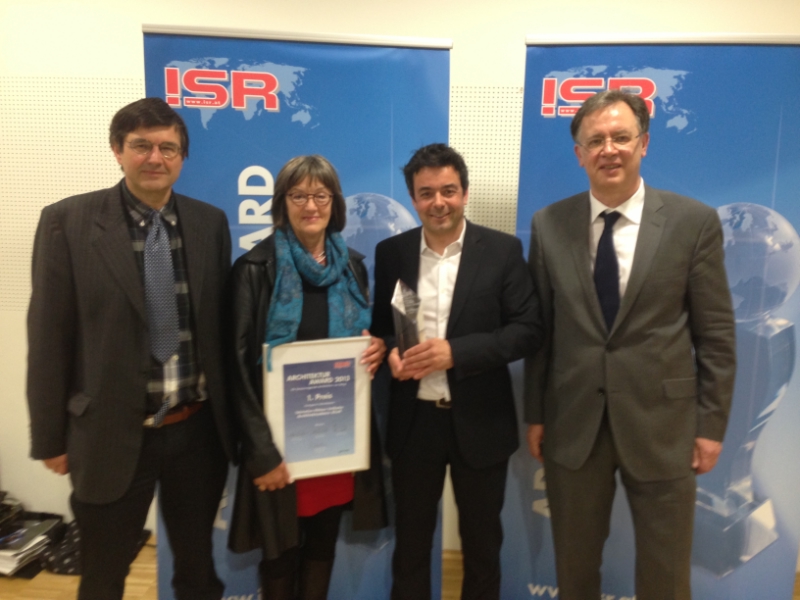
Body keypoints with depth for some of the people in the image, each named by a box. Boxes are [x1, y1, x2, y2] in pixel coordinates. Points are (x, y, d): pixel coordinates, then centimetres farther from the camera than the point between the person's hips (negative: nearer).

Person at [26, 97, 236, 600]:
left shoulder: (210, 222, 1)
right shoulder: (68, 221, -7)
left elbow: (221, 322, 5)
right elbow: (49, 336, -5)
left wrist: (228, 415, 7)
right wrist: (50, 437, -3)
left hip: (198, 430, 2)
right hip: (111, 435, -2)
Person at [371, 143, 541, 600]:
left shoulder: (503, 250, -5)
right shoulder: (391, 252, 2)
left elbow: (527, 331, -9)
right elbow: (379, 326, 8)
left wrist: (456, 351, -22)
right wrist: (391, 352, -15)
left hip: (480, 421, -1)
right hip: (413, 421, 2)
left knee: (482, 541, 18)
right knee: (411, 540, 18)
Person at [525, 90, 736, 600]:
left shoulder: (695, 221, -5)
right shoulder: (548, 225, 0)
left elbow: (716, 334, -1)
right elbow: (539, 328, 2)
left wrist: (712, 424, -2)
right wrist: (535, 414, 4)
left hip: (662, 423, -1)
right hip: (572, 424, 2)